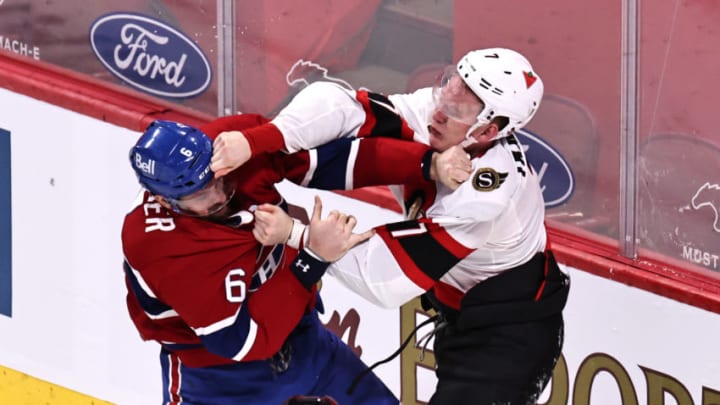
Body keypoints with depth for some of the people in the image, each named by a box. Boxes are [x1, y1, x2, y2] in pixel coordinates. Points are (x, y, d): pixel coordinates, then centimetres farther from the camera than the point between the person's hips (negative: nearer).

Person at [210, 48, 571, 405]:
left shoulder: (485, 195, -33)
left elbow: (388, 275, -30)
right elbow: (341, 105, -24)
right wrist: (257, 142, -39)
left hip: (510, 336, -8)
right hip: (463, 320, 8)